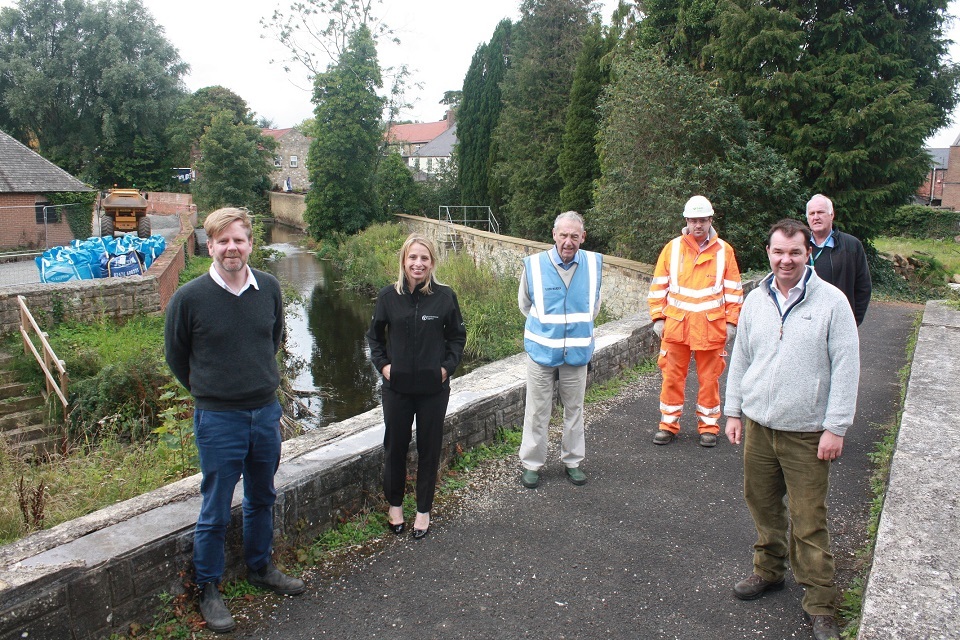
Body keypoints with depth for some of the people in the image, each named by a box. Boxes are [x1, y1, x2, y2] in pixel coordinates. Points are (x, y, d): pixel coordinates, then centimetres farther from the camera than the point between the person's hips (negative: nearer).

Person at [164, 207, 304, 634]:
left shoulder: (269, 288, -3)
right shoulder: (189, 298, -13)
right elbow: (176, 357, 1)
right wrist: (209, 392, 8)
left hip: (266, 412, 4)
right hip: (218, 419, -4)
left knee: (262, 500, 20)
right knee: (215, 512, 8)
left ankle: (261, 570, 40)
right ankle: (208, 590, 28)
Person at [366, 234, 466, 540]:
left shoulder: (444, 296, -6)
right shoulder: (389, 295, -4)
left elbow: (458, 336, 5)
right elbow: (374, 335, 9)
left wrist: (447, 366, -6)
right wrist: (382, 364, -2)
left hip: (433, 388, -1)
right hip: (397, 387, 1)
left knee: (429, 448, 10)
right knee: (395, 446, 13)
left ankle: (423, 510, 28)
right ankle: (394, 503, 34)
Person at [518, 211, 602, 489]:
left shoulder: (593, 263, -2)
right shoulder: (534, 264, -9)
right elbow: (525, 304, 7)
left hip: (577, 350, 2)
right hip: (542, 350, -2)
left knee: (574, 409, 13)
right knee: (537, 411, 5)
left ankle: (572, 461, 29)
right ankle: (531, 463, 20)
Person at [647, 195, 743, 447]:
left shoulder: (724, 250, 3)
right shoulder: (672, 248, 3)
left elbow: (733, 289, 7)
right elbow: (659, 285, 6)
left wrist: (731, 322, 2)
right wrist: (658, 318, 0)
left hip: (711, 327, 0)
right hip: (676, 324, 1)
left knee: (709, 379, 8)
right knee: (672, 376, 6)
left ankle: (708, 426, 21)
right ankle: (668, 425, 19)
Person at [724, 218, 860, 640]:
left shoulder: (831, 301, -7)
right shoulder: (755, 300, 6)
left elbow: (846, 368, -8)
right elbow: (740, 359, 13)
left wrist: (836, 427, -10)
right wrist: (733, 411, 11)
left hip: (807, 433, -4)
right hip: (758, 425, 5)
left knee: (809, 522, 1)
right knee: (762, 503, 16)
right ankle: (768, 571, 37)